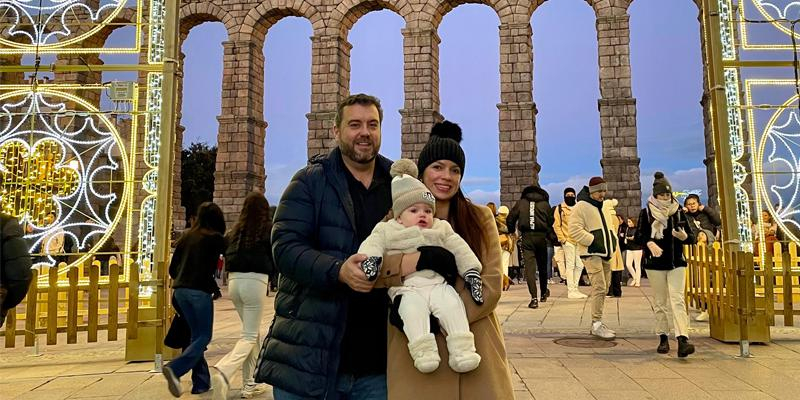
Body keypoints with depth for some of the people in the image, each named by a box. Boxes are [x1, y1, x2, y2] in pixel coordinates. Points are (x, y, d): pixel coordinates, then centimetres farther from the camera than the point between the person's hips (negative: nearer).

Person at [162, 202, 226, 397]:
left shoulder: (186, 236, 12)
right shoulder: (215, 238, -4)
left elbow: (173, 267, 15)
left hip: (180, 290, 6)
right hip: (200, 292, -6)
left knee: (196, 335, 13)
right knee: (203, 337, 1)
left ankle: (201, 382, 15)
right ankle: (175, 369, -20)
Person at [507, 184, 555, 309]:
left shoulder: (521, 202, 7)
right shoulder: (545, 204, 6)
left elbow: (510, 219, 6)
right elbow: (550, 221, 3)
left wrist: (512, 231, 22)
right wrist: (549, 234, 19)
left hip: (526, 237, -1)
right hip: (541, 236, 1)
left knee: (529, 267, -4)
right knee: (542, 266, 17)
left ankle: (534, 298, -15)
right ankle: (544, 293, 34)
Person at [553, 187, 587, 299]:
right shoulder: (560, 208, 2)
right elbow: (556, 225, -3)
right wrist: (562, 239, -11)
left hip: (579, 241, 6)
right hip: (568, 241, -6)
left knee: (579, 265, 8)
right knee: (570, 266, -5)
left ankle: (574, 287, 19)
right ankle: (571, 291, 0)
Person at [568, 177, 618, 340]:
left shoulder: (604, 208, 20)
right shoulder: (581, 207, -8)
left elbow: (610, 227, 29)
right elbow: (574, 229, -17)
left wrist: (613, 239, 9)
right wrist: (593, 241, -19)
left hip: (605, 254, 9)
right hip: (591, 254, -9)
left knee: (603, 288, 11)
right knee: (599, 287, -16)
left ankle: (597, 325, 19)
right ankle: (597, 324, -11)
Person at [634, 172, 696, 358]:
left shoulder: (678, 212, 5)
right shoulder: (646, 213, 0)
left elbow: (692, 238, 7)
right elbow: (638, 236, -2)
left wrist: (684, 236, -16)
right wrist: (649, 243, -22)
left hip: (677, 263, 1)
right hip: (655, 264, -1)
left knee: (678, 300, -10)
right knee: (660, 303, 8)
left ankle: (683, 339, -18)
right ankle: (663, 338, 19)